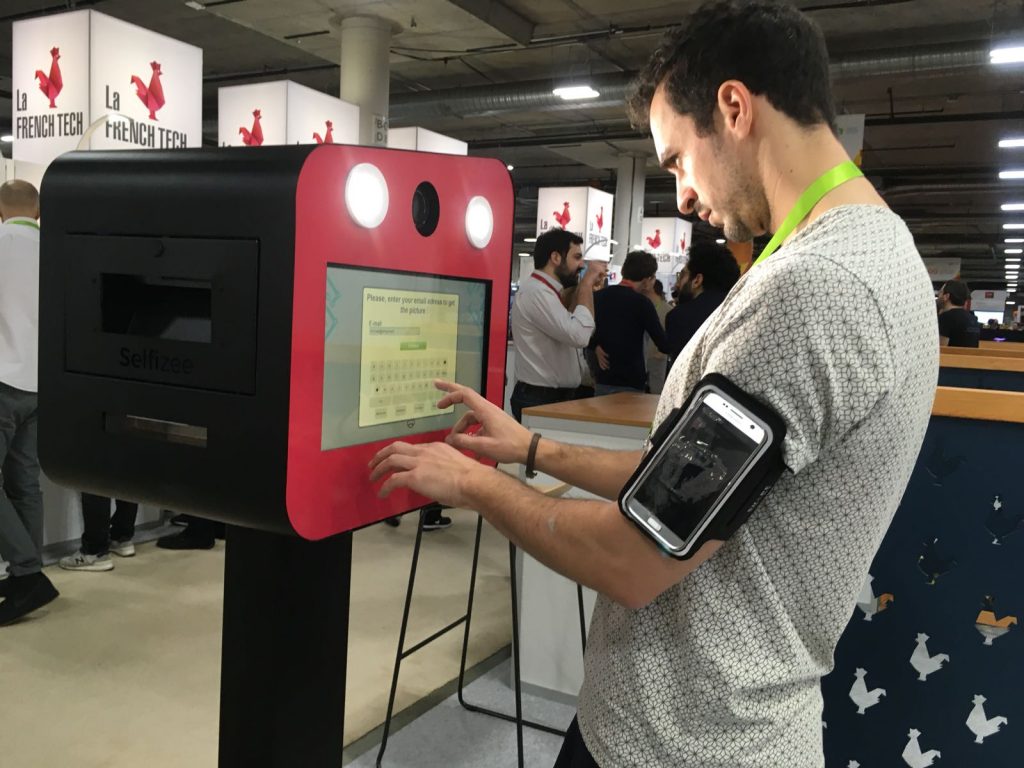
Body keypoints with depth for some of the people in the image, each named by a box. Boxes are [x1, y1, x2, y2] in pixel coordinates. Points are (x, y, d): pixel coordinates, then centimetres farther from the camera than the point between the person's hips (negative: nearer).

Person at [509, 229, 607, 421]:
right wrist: (586, 283, -16)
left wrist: (588, 286, 12)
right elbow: (580, 336, -27)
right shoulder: (536, 292, -17)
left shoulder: (545, 291, 15)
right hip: (539, 399, -10)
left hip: (556, 396, 10)